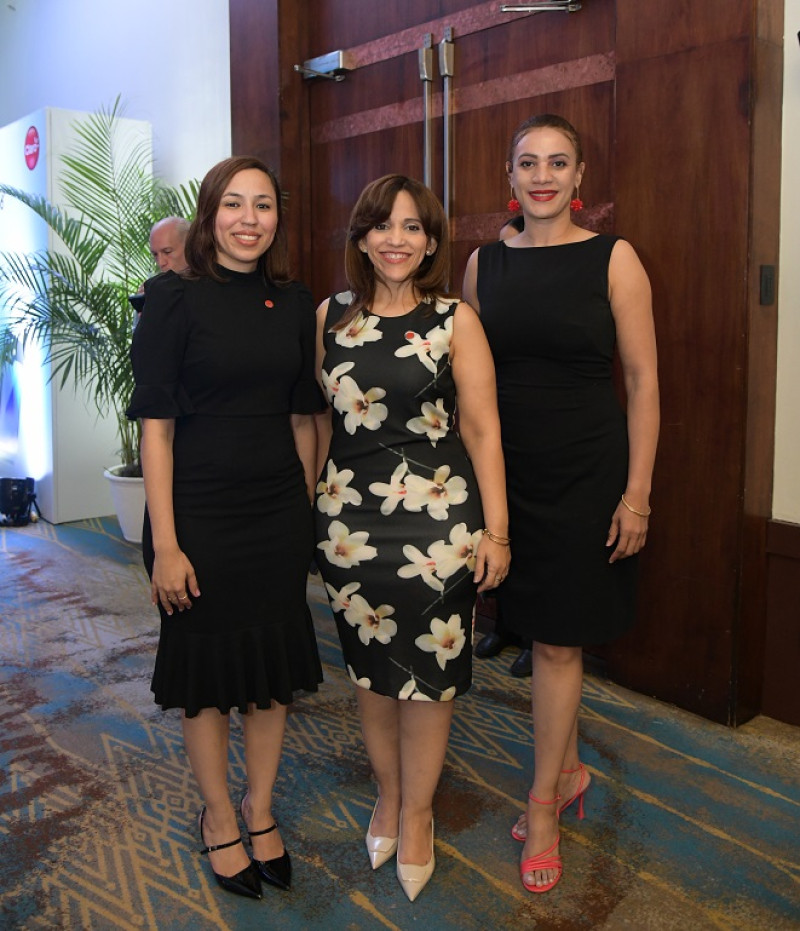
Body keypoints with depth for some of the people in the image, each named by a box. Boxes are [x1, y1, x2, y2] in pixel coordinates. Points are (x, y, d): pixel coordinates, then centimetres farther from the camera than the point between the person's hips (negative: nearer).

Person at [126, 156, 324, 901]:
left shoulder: (294, 304, 4)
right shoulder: (175, 298, -8)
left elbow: (301, 417, 10)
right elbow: (156, 425, -11)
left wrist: (308, 508, 11)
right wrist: (165, 543, -14)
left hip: (280, 511, 4)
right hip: (200, 510, -4)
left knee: (276, 663, 13)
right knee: (207, 670, 10)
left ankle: (259, 808, 34)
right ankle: (218, 818, 31)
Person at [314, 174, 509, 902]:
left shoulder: (455, 320, -3)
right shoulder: (330, 317, 6)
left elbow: (483, 430, -5)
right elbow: (318, 417, 11)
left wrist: (496, 530, -8)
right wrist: (311, 504, 10)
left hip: (437, 517, -2)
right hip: (351, 516, 3)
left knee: (428, 668, 5)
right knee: (369, 664, 13)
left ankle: (417, 812, 27)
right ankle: (388, 794, 37)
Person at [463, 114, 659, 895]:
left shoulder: (613, 259, -5)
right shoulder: (484, 263, 6)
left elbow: (642, 378, -6)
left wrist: (638, 491, -11)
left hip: (585, 470, -3)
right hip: (507, 469, 4)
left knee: (556, 639, 3)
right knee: (546, 633, 14)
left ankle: (543, 802, 21)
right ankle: (568, 769, 35)